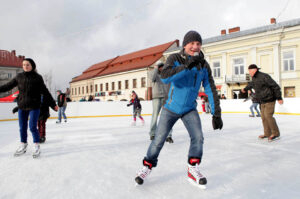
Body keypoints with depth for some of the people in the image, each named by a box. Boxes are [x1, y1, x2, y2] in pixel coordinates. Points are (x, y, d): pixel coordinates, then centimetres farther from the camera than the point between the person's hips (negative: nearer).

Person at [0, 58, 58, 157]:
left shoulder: (37, 77, -4)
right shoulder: (19, 76, 5)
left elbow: (45, 92, -2)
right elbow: (8, 86, 15)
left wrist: (53, 104, -2)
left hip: (34, 106, -4)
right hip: (22, 106, 4)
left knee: (32, 127, -5)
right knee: (22, 127, 11)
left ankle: (37, 146, 12)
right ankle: (23, 146, 27)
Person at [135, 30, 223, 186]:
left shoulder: (204, 66, -6)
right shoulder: (175, 59, -14)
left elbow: (211, 90, -6)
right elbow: (164, 77, -33)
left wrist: (216, 114, -10)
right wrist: (187, 66, -42)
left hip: (190, 109, 2)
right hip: (171, 108, -2)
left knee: (198, 137, -13)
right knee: (159, 139, 1)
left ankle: (193, 169, 9)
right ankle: (147, 166, 23)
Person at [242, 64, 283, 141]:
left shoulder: (264, 76, -19)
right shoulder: (254, 78, 8)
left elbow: (275, 86, -18)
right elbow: (251, 84, 32)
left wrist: (279, 98, -18)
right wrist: (245, 89, 50)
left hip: (269, 100, -8)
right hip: (263, 101, 9)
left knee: (268, 116, -14)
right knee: (264, 117, 7)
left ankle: (275, 133, 1)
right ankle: (267, 133, 16)